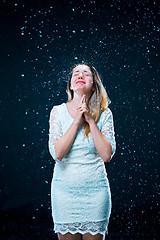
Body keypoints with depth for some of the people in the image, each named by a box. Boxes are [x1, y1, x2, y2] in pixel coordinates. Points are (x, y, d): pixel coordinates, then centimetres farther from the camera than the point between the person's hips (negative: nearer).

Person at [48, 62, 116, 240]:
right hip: (65, 189, 0)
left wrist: (91, 121, -14)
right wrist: (77, 121, -15)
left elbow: (107, 155, -11)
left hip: (95, 190, 0)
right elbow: (57, 153, -13)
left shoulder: (104, 114, -1)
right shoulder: (58, 111, -2)